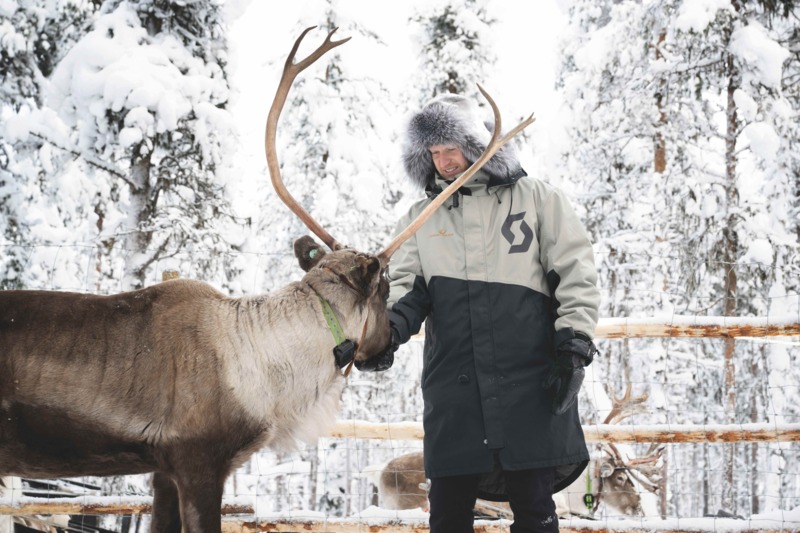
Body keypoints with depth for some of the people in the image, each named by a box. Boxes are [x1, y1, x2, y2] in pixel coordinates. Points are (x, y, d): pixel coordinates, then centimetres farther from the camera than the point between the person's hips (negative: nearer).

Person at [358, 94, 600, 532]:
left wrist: (574, 347, -6)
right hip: (452, 386, 3)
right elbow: (407, 284, 5)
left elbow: (576, 275, 4)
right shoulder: (420, 217, 17)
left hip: (529, 381, -2)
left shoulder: (537, 199, 8)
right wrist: (391, 327, -17)